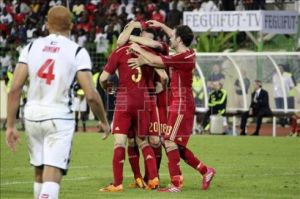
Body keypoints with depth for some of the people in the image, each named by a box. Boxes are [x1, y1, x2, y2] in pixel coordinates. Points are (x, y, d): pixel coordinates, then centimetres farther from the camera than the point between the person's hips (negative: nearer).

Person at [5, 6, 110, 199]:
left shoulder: (31, 48, 5)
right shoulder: (77, 52, -4)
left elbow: (15, 89, 0)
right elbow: (91, 95, -9)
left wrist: (11, 125, 5)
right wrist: (104, 121, 7)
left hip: (32, 116, 4)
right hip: (59, 118, -4)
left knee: (40, 173, 20)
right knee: (52, 176, -8)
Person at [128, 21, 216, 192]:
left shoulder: (182, 58, -19)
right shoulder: (189, 54, 9)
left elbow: (156, 60, -17)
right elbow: (178, 38, 30)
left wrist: (139, 49, -3)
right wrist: (161, 26, 34)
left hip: (181, 105, -10)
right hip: (184, 104, 10)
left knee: (170, 141, -8)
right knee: (177, 145, 14)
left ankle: (176, 184, -7)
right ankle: (205, 171, 17)